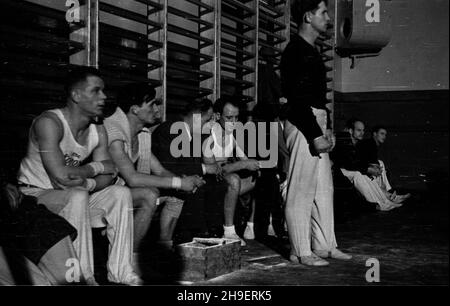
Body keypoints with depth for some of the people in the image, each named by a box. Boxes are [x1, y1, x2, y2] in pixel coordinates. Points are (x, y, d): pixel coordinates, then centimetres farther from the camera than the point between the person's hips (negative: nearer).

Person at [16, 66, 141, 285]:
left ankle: (120, 273, -11)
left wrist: (87, 183, -27)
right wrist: (96, 167, -16)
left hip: (75, 195, 7)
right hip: (35, 194, -7)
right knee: (77, 197, -35)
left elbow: (108, 177, -4)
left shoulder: (98, 131, 1)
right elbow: (61, 175, -32)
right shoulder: (49, 122, -22)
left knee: (121, 194, -11)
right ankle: (83, 278, -27)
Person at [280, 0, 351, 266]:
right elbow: (298, 98, -19)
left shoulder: (312, 51, 19)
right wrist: (316, 135, -20)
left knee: (324, 188, 12)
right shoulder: (296, 51, -12)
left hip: (316, 126, 10)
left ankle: (324, 245, 20)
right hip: (303, 126, -10)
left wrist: (327, 129, 16)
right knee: (302, 191, -5)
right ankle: (301, 252, 2)